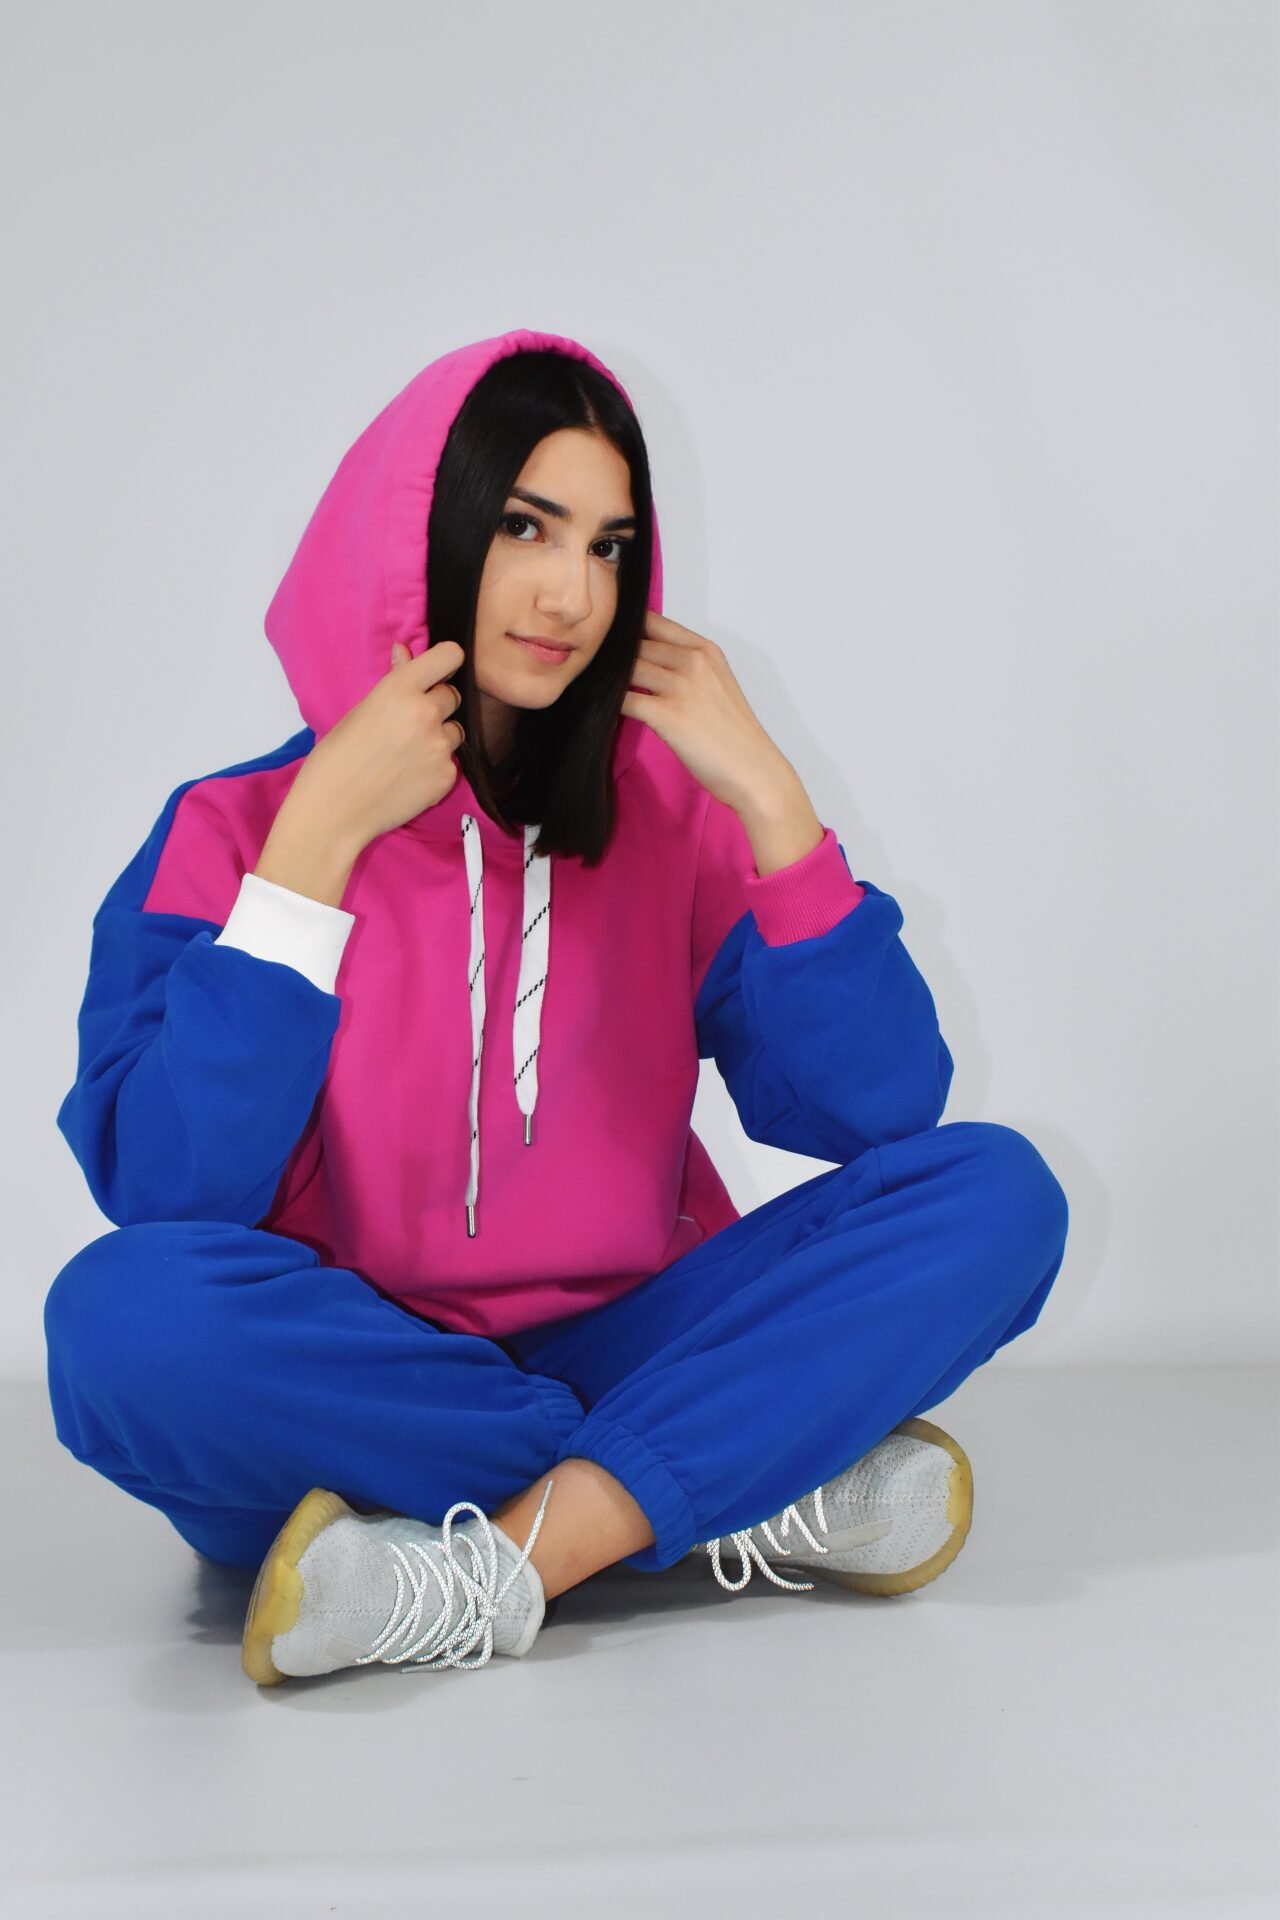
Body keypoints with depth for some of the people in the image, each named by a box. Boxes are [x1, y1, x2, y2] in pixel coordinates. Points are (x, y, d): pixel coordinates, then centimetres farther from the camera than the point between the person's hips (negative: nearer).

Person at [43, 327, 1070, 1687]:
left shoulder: (666, 810, 3)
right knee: (124, 1309, -33)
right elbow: (169, 1196, -17)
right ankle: (770, 1490, -21)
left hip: (617, 1363, 2)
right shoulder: (233, 830, -3)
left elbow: (878, 1113, -7)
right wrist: (321, 837, -17)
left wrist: (765, 794, -12)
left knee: (993, 1192, -16)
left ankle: (497, 1568, -26)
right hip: (342, 1409, -1)